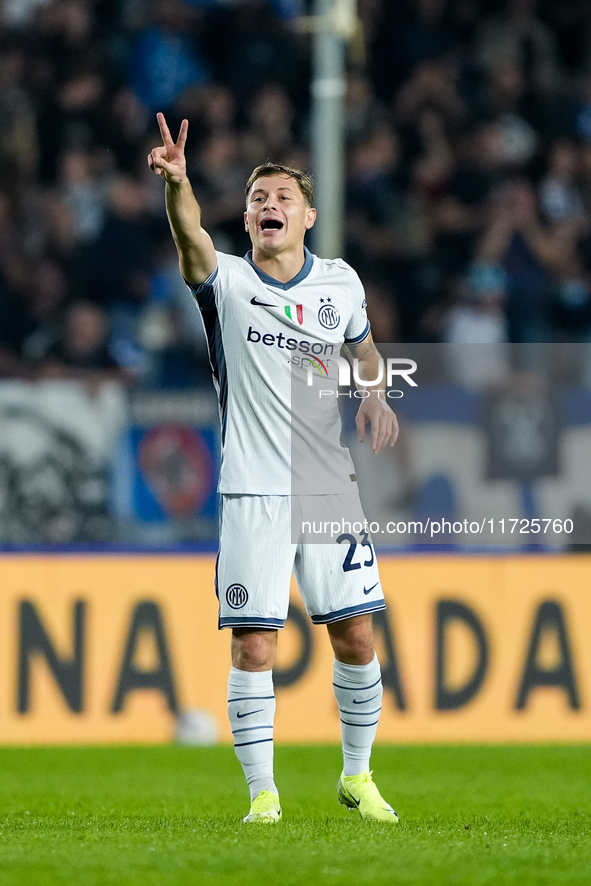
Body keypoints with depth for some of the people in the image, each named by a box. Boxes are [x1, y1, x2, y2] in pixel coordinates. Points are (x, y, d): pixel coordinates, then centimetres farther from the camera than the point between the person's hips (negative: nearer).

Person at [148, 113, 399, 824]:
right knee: (253, 645, -7)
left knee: (355, 635, 2)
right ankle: (262, 793, 2)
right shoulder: (228, 282, -3)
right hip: (253, 494, -2)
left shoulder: (340, 282, 7)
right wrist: (177, 184, -47)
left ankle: (357, 776, 21)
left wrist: (374, 394, 4)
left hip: (330, 488, 2)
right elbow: (192, 242, -25)